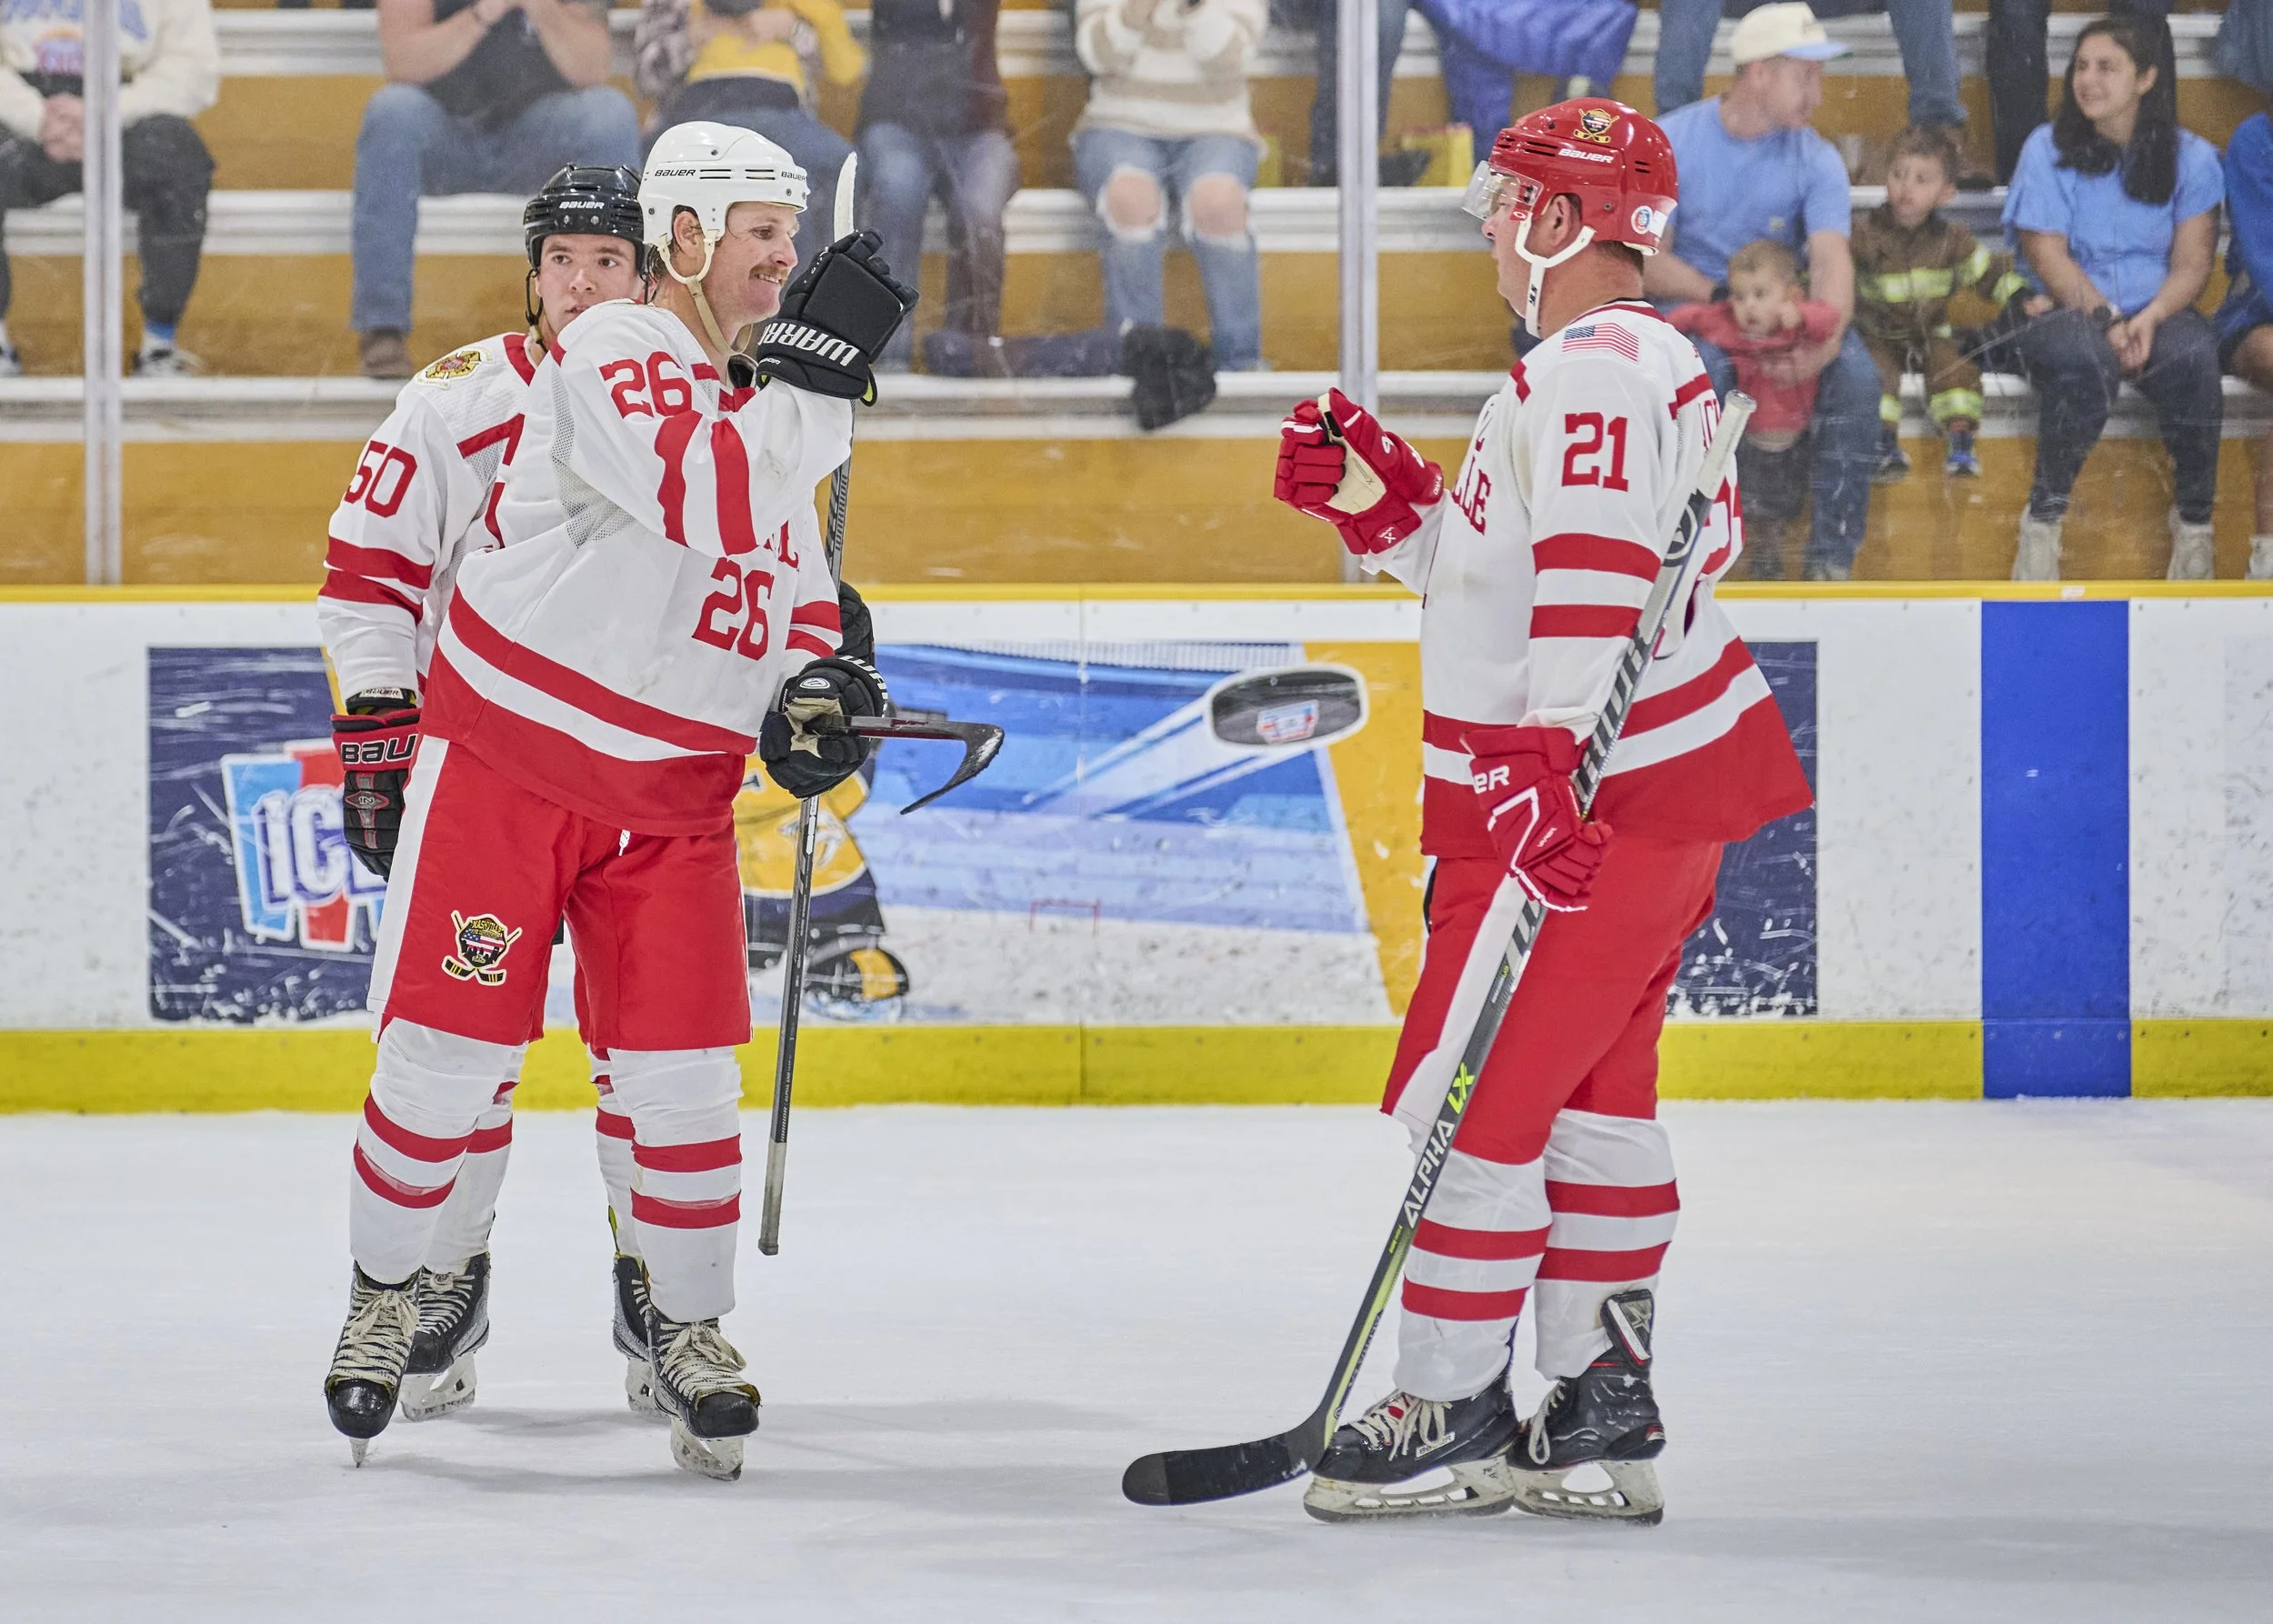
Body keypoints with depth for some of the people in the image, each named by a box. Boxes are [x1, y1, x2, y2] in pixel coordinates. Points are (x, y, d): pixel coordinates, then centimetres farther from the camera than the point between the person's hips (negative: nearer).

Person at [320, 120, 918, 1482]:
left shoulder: (766, 399, 12)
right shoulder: (612, 356, -15)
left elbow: (791, 575, 19)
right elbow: (716, 507, -31)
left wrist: (812, 687, 0)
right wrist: (812, 368, -32)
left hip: (675, 793, 6)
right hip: (507, 755, -6)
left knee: (684, 1073, -1)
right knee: (449, 1054, 0)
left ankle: (691, 1329, 13)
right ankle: (386, 1293, 21)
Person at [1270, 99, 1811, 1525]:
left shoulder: (1589, 374, -16)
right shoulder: (1650, 366, 18)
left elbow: (1593, 587, -27)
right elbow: (1492, 572, 20)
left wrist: (1543, 776, -33)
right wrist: (1386, 502, 11)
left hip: (1597, 796, -11)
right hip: (1671, 788, 11)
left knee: (1470, 1094, -5)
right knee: (1594, 1086, 15)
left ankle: (1452, 1417, 1)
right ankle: (1601, 1409, 20)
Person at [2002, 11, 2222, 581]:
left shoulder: (2191, 158, 4)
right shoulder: (2048, 149, 0)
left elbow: (2192, 262, -1)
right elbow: (2047, 255, -6)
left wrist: (2150, 317, -21)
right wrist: (2108, 320, -18)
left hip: (2157, 311, 1)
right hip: (2069, 311, -1)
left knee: (2194, 353, -35)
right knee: (2084, 358, -38)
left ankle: (2195, 523, -18)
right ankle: (2044, 520, -24)